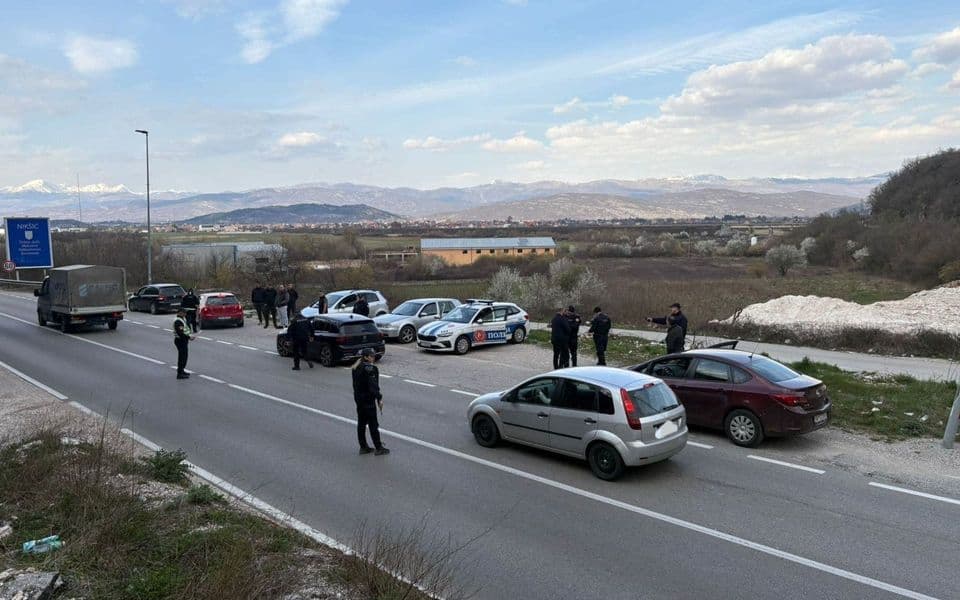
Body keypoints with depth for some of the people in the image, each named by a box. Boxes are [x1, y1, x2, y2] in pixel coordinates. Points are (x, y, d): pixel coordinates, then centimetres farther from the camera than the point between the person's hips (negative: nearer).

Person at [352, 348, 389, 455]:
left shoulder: (357, 368, 8)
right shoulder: (370, 369, -18)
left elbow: (355, 384, 13)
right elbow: (373, 386, -22)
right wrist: (379, 398, -16)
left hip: (358, 398, 8)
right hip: (368, 399, -8)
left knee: (361, 423, 14)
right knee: (373, 424, -1)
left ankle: (363, 447, 21)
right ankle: (379, 448, 7)